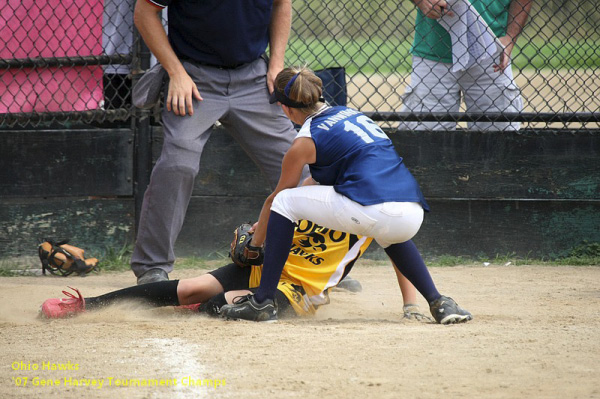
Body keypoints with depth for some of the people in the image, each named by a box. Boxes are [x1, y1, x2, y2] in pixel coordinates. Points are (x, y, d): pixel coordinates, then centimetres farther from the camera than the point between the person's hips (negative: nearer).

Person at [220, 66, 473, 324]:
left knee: (285, 201, 10)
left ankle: (262, 302, 6)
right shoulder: (349, 113, 28)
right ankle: (438, 302, 27)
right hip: (412, 220, 7)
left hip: (373, 214, -7)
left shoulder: (304, 142, 7)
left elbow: (275, 199, 20)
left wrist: (254, 243, 37)